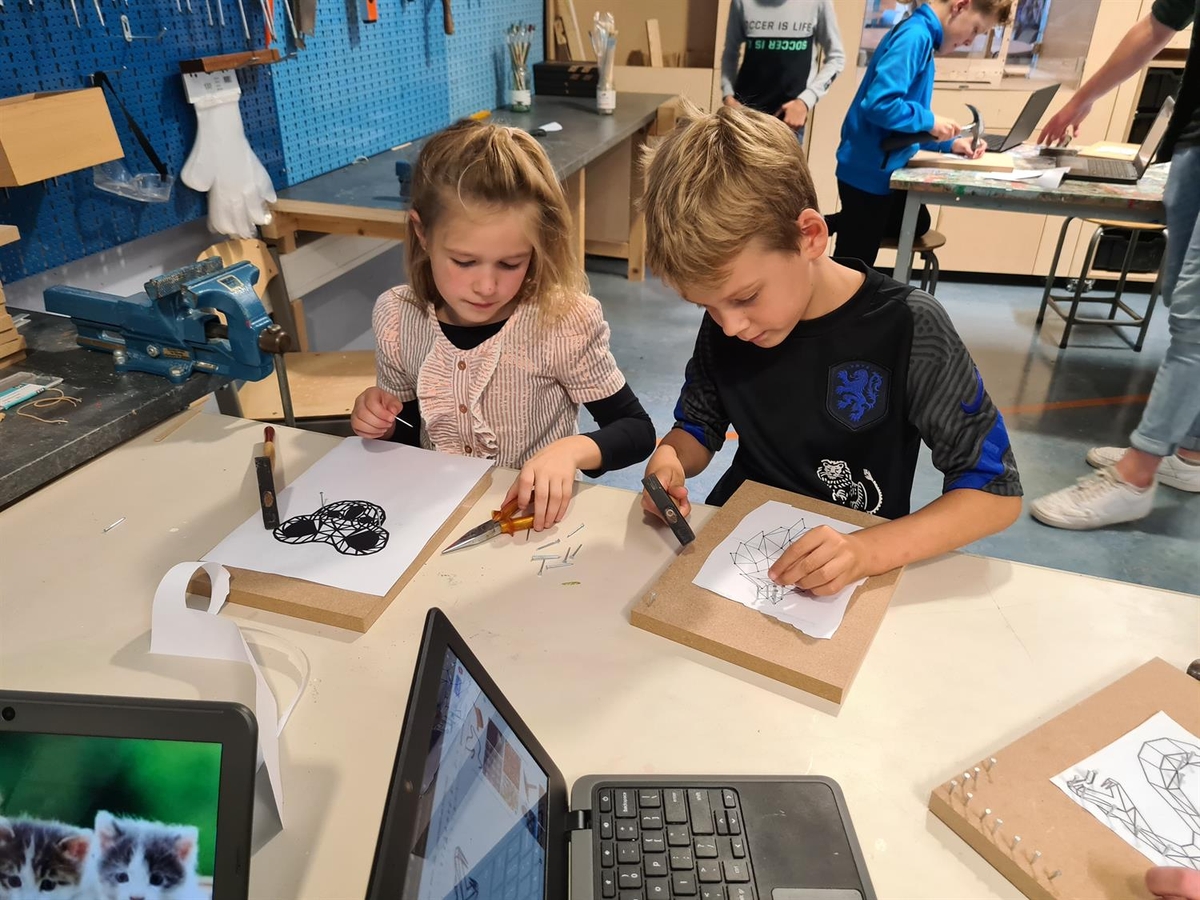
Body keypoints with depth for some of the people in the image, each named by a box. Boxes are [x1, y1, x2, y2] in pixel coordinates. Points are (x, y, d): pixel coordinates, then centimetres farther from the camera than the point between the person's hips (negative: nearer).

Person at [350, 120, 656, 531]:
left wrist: (571, 449, -25)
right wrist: (382, 425, -12)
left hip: (536, 518, -3)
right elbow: (408, 432, 9)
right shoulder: (396, 316, -7)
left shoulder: (564, 321, -17)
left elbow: (638, 431, -8)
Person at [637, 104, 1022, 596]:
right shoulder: (723, 321, -4)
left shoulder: (908, 328, -16)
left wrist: (870, 551, -28)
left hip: (849, 574, -2)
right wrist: (669, 460, -15)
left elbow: (996, 491, -13)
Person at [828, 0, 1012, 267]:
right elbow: (878, 103, -30)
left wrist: (949, 143, 9)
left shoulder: (921, 34, 12)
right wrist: (930, 121, -18)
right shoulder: (915, 35, -18)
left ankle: (830, 225, 21)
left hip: (880, 167, 10)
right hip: (869, 171, -10)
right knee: (854, 271, 0)